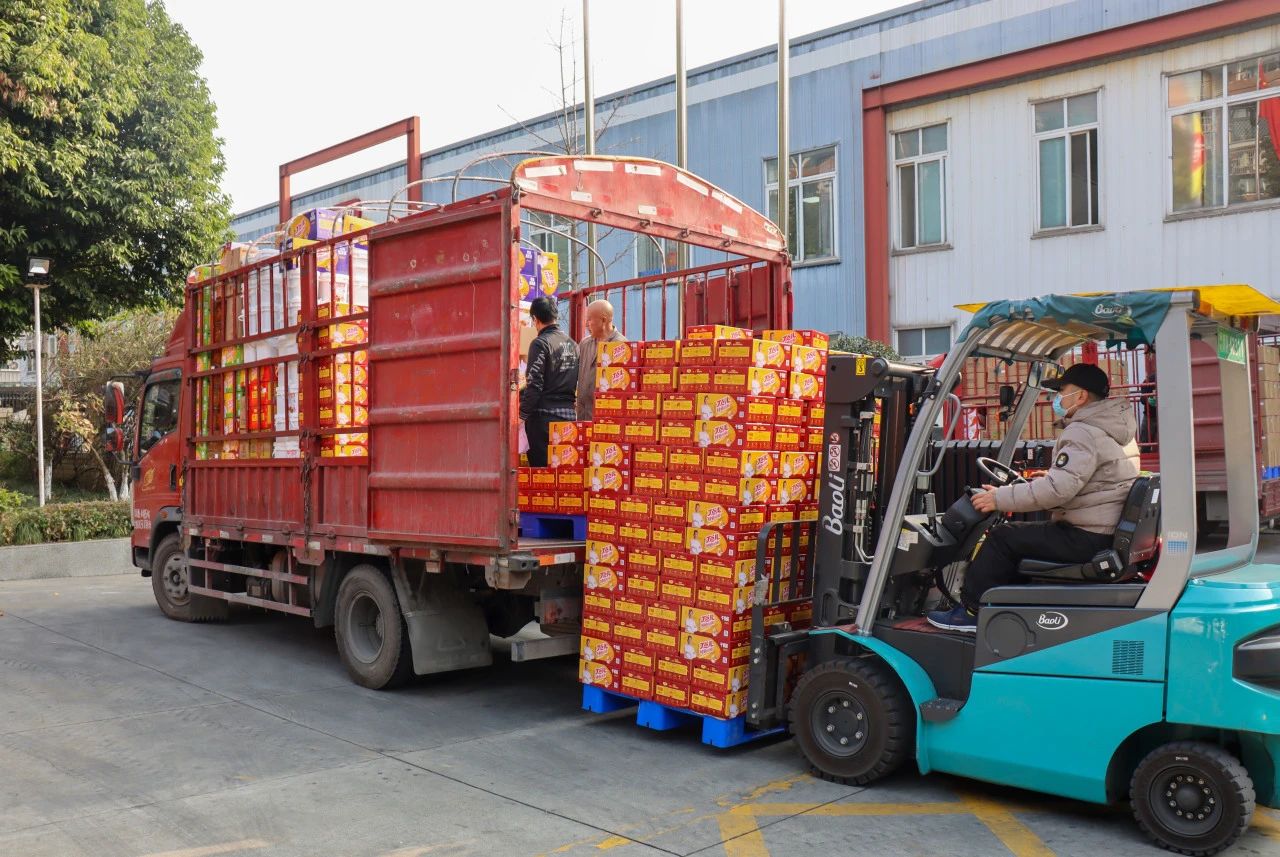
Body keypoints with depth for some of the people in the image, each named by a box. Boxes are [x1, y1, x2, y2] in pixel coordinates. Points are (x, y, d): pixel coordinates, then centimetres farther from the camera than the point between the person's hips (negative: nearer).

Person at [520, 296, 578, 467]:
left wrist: (522, 414, -9)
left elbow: (534, 384, -14)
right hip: (569, 414, 7)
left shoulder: (540, 343, -10)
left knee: (541, 465, -2)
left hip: (545, 415, -7)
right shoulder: (572, 344, 11)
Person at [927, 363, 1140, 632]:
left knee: (1003, 537, -6)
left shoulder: (1083, 434, -17)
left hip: (1085, 539, -10)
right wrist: (1050, 476, 25)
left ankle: (971, 611, 1)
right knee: (1021, 532, 20)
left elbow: (1058, 490, -27)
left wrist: (999, 498, -21)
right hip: (1110, 534, 10)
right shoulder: (1116, 429, 16)